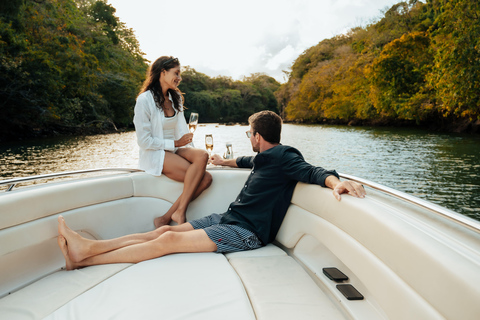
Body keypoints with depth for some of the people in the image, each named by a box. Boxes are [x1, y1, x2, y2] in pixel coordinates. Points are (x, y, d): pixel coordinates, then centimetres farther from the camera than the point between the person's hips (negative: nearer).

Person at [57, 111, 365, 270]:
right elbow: (246, 161, 37)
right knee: (164, 230, -2)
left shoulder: (283, 157, -11)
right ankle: (88, 247, -2)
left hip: (247, 232, -9)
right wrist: (223, 161, 53)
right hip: (229, 218, 9)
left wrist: (335, 181, -47)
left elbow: (311, 171, -26)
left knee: (168, 240, -19)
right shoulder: (265, 158, 17)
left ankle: (84, 261, -14)